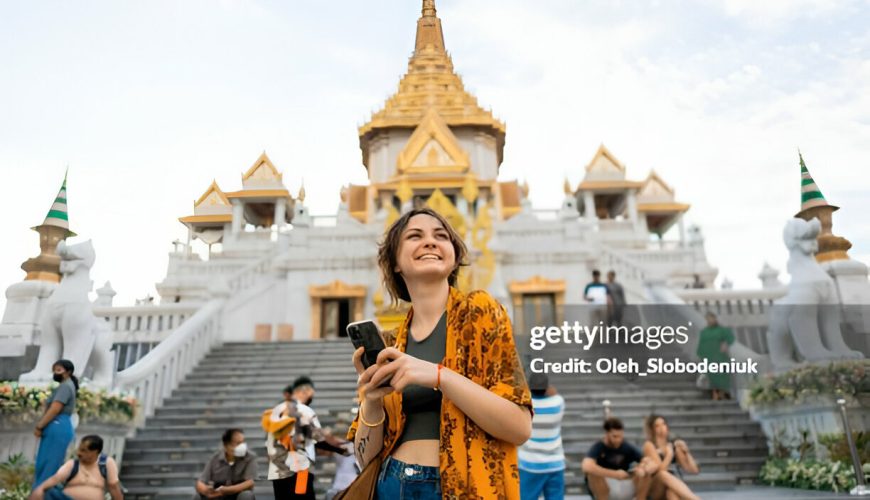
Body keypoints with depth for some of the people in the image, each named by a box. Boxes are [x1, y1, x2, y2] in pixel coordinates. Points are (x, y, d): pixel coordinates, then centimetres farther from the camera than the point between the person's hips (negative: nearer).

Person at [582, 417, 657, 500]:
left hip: (625, 488, 3)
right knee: (593, 472, -33)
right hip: (604, 489, -3)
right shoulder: (598, 448, -17)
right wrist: (615, 474, -40)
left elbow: (655, 463, -11)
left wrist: (644, 470, -34)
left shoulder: (628, 448, -5)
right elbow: (586, 467, -38)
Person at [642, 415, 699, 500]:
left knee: (672, 492, -36)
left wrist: (686, 452, -6)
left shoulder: (674, 445, 8)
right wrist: (670, 454, -16)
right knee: (663, 474, -36)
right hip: (656, 491, -3)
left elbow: (694, 470, 5)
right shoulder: (649, 445, -4)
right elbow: (660, 470, -18)